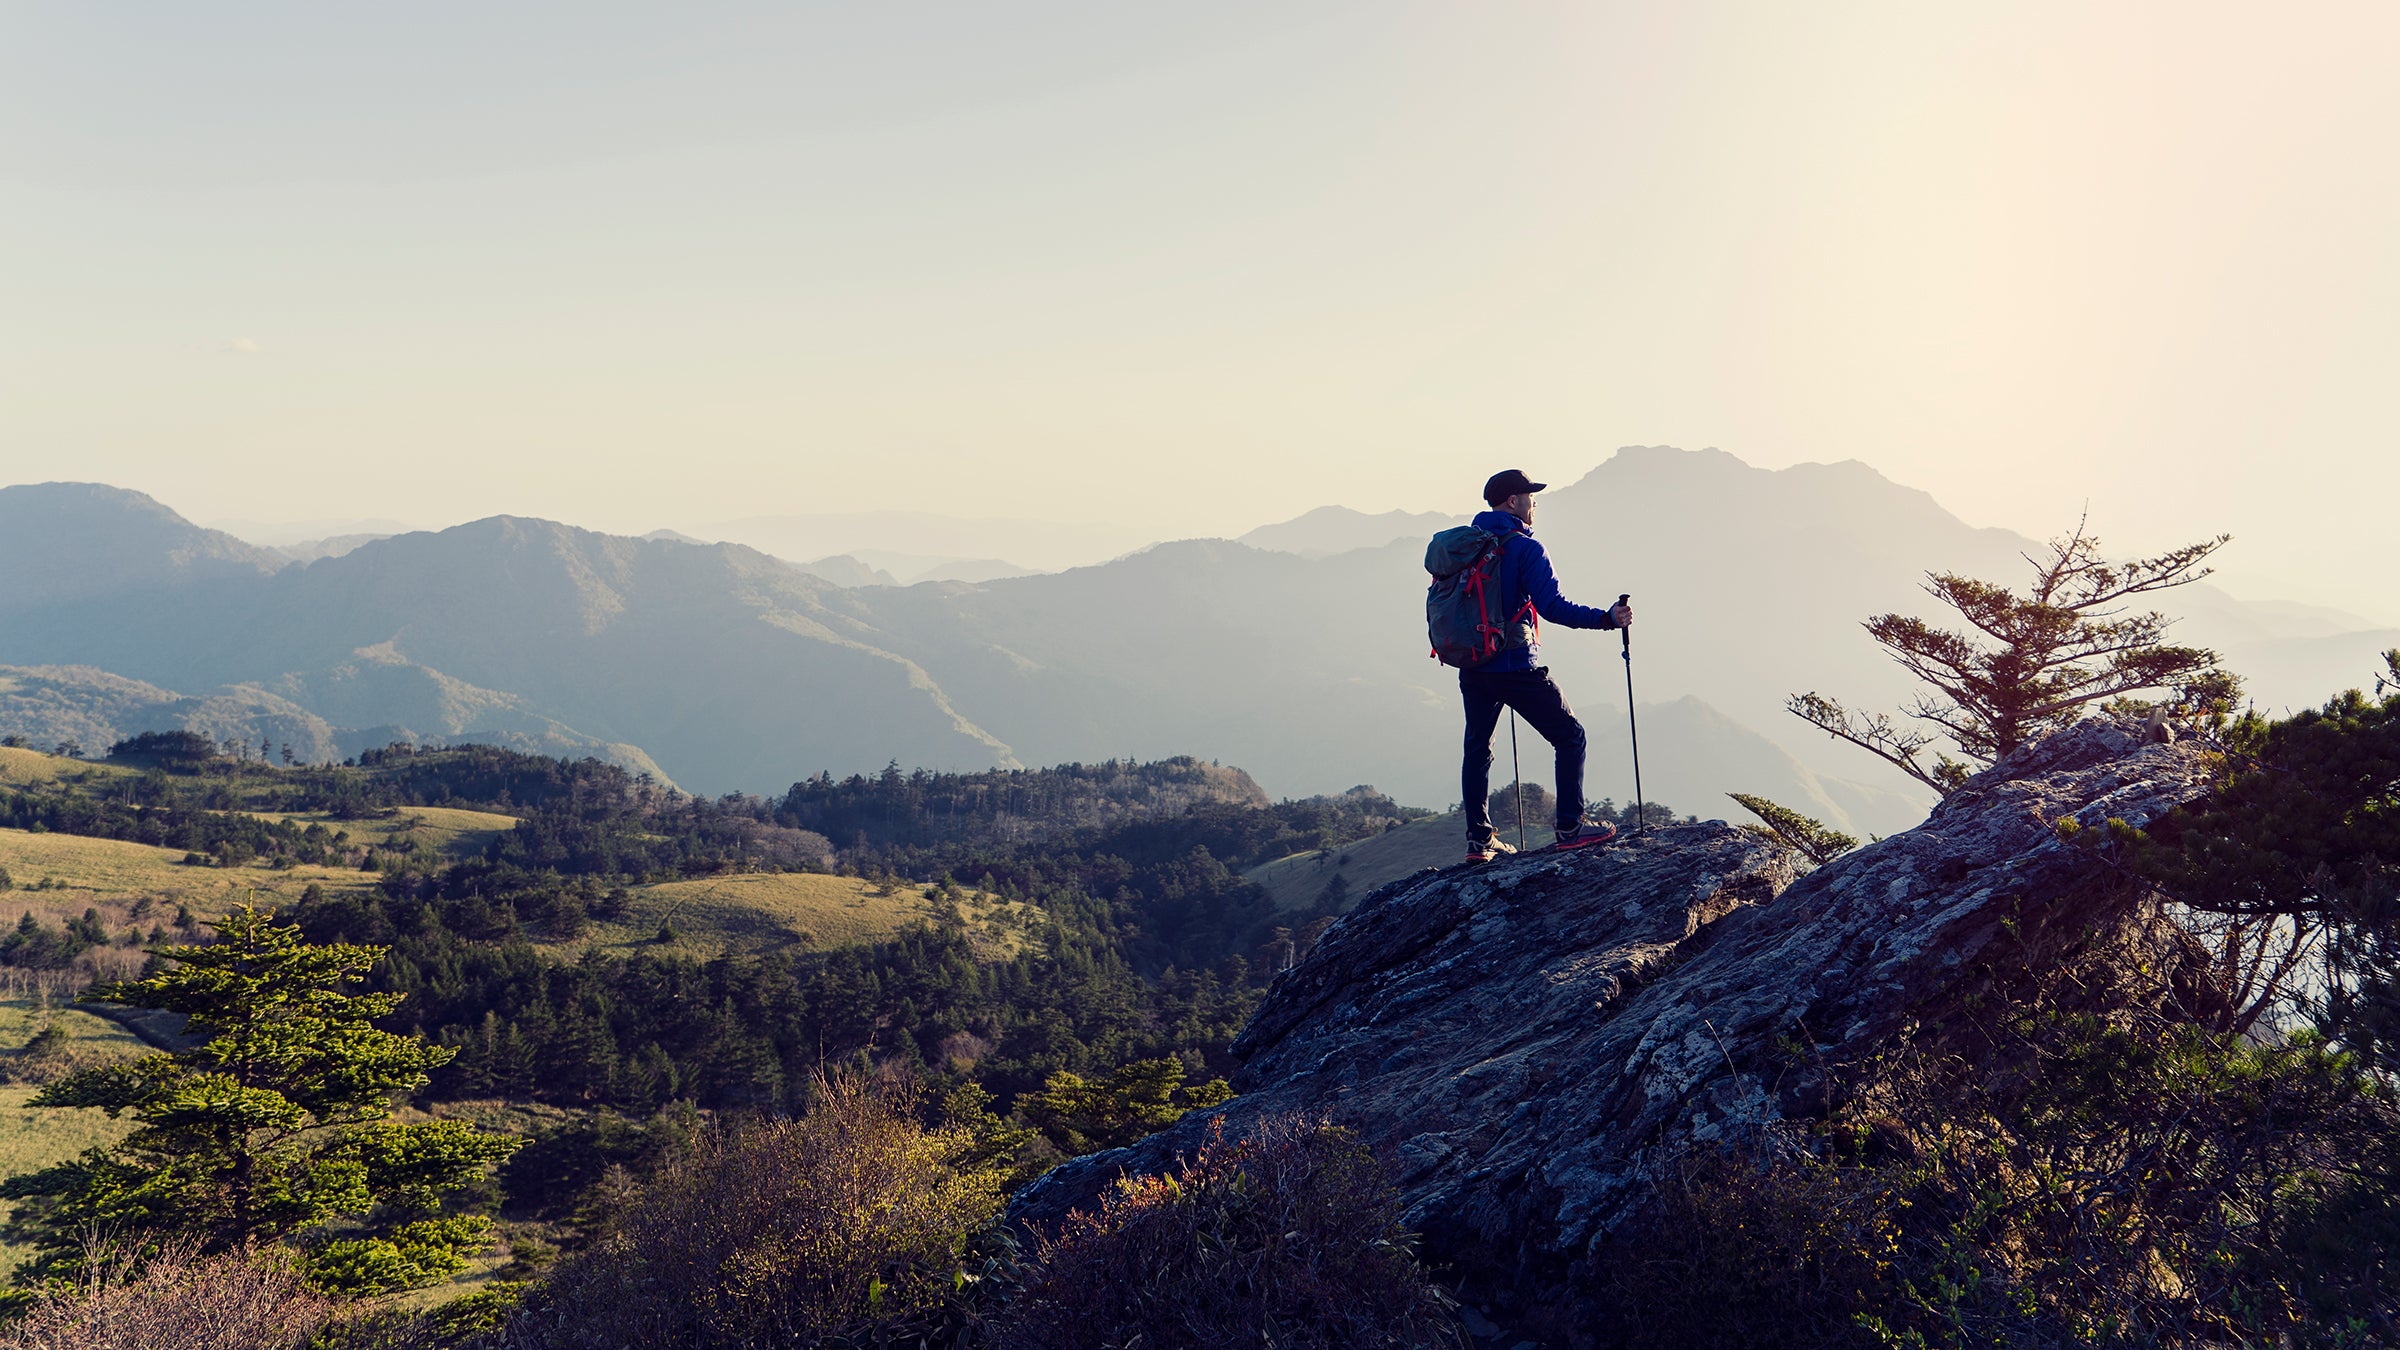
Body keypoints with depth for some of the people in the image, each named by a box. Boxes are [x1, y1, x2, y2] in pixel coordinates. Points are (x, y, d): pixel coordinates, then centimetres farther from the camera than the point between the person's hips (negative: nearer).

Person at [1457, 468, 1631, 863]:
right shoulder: (1525, 547, -12)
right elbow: (1552, 607, -21)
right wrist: (1606, 618, -18)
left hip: (1472, 667, 7)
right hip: (1516, 667, -6)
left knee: (1477, 748, 18)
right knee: (1570, 737, 7)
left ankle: (1479, 838, 18)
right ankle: (1571, 828, 6)